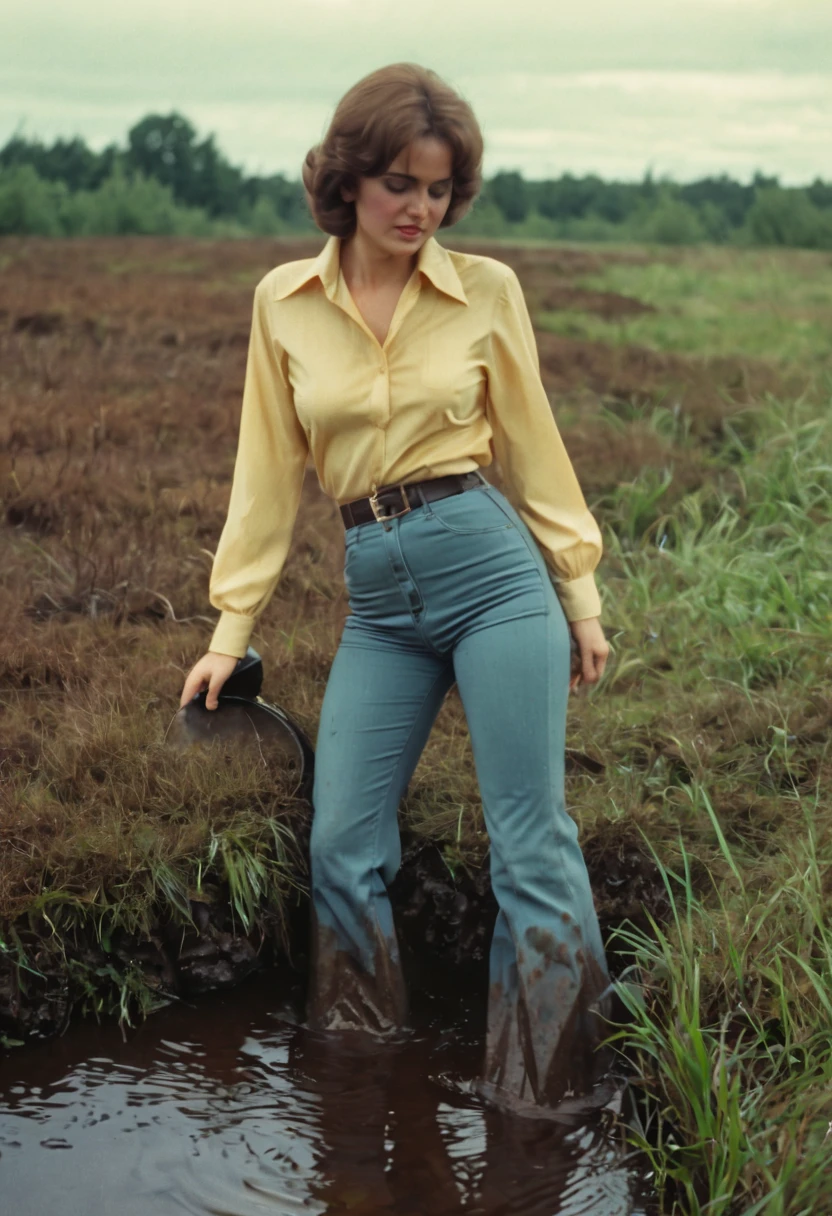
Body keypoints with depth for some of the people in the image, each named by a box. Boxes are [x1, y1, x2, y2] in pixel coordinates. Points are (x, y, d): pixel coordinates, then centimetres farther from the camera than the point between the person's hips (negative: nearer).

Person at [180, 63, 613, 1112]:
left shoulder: (487, 291, 1)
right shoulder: (283, 302, 5)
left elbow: (532, 447, 8)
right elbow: (269, 471, 9)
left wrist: (581, 599, 9)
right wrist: (231, 629, 9)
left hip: (492, 565, -2)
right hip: (377, 602, 2)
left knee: (531, 842, -2)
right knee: (342, 845, 3)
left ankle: (544, 1097, 11)